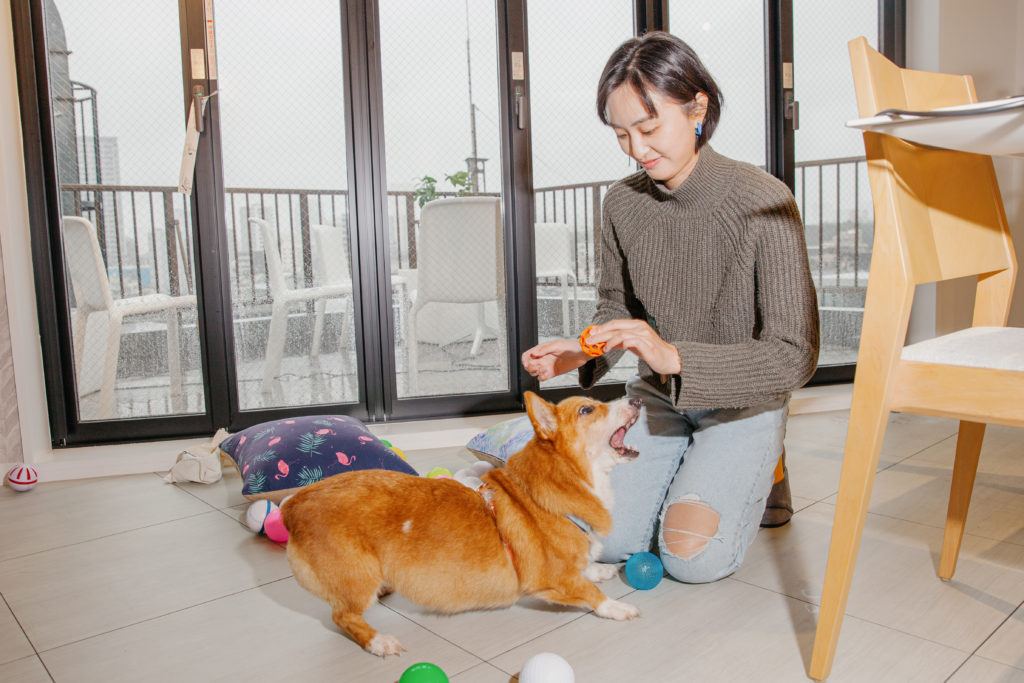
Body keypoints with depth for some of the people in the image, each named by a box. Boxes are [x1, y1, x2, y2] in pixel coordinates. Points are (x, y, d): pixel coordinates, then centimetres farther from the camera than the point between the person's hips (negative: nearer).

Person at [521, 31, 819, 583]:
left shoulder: (764, 202, -22)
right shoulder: (622, 203, -8)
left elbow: (794, 357, -23)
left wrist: (674, 356, -36)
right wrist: (582, 353, -15)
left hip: (742, 403, -4)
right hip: (658, 400, 4)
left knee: (692, 556, -17)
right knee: (602, 540, -8)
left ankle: (755, 475, 15)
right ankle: (689, 473, 20)